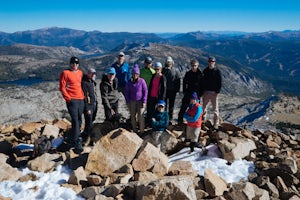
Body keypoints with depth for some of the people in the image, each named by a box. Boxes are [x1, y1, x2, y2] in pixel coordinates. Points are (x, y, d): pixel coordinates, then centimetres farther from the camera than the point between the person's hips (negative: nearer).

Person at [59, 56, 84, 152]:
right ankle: (77, 143, -8)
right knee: (75, 121, -12)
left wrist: (83, 95, 13)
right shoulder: (65, 73, -4)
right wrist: (68, 98, -11)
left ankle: (70, 140, 26)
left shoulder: (80, 72, 15)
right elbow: (62, 88, -7)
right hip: (72, 100, -7)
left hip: (81, 100, 7)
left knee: (79, 121, 11)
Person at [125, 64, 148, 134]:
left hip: (140, 101, -3)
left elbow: (145, 91, -5)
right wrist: (127, 102, 4)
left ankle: (141, 131, 6)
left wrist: (144, 102, -8)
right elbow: (126, 92, 8)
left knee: (140, 116, -7)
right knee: (133, 116, 6)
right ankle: (134, 130, 20)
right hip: (132, 101, 3)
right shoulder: (129, 82, -1)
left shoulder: (142, 81, -9)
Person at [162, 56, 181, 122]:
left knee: (171, 104, 8)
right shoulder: (163, 70, 4)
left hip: (172, 90, -1)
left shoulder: (176, 70, 0)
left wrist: (177, 89, -3)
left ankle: (170, 116, 20)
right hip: (165, 90, 1)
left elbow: (178, 80, 3)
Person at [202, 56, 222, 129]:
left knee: (215, 109, 0)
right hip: (206, 92, 4)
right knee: (204, 107, 13)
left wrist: (217, 92, -11)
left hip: (214, 93, -4)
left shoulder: (217, 71, -4)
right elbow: (203, 81, 11)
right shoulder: (205, 70, 6)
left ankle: (216, 123, 6)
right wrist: (203, 90, 3)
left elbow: (220, 82, -4)